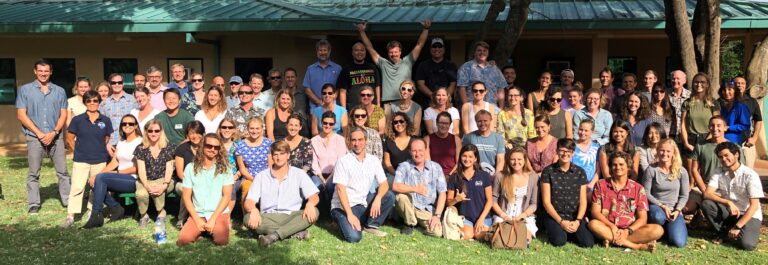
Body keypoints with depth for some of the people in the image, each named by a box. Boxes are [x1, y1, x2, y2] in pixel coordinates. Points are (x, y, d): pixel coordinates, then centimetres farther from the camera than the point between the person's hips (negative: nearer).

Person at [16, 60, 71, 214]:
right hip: (34, 137, -1)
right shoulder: (25, 90, 5)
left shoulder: (59, 91, 10)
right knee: (33, 173, 2)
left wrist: (53, 133, -8)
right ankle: (33, 204, 8)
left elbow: (63, 115, 7)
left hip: (56, 137, 2)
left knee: (62, 171, 3)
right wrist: (39, 133, -8)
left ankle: (68, 200, 9)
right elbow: (21, 115, -1)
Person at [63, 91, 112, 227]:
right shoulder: (78, 120, -2)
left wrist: (100, 150, 8)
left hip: (100, 161, 2)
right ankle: (70, 216, -2)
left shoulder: (105, 120, 1)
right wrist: (80, 150, 5)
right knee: (77, 187, -6)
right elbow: (70, 138, 7)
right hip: (80, 160, -1)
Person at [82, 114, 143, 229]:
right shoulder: (121, 142, 19)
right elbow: (114, 163, 11)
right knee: (93, 181, -13)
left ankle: (96, 215, -17)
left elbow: (137, 168, -11)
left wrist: (117, 172, -13)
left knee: (101, 178, -24)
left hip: (133, 180, -8)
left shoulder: (140, 143, -6)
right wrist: (97, 174, -3)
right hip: (120, 179, 8)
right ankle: (116, 209, -2)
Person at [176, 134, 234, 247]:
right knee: (183, 240, -23)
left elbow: (227, 195, -3)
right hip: (198, 214, 1)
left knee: (221, 241, -26)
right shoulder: (191, 168, 6)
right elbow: (186, 196, 4)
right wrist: (197, 219, -8)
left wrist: (213, 218, -12)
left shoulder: (225, 168, 3)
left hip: (220, 213, -1)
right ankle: (202, 231, 9)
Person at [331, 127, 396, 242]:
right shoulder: (343, 161, -11)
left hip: (363, 203, 5)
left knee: (389, 196, -14)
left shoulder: (374, 160, 3)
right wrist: (350, 214, -25)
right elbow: (341, 189, -17)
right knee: (354, 236, -27)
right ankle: (345, 221, 7)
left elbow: (384, 184, 0)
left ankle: (371, 225, 1)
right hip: (343, 207, -5)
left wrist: (378, 198, -22)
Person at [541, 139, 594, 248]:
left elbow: (583, 201, 4)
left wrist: (577, 221, -11)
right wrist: (561, 221, -11)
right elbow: (546, 201, -4)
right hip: (554, 216, -2)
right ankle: (554, 231, 6)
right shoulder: (548, 171, -2)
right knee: (559, 241, -28)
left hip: (575, 216, 2)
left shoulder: (580, 172, 6)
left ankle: (569, 233, 11)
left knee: (588, 243, -19)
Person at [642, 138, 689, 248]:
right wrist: (662, 206, -13)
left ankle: (667, 228, 18)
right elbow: (646, 193, -5)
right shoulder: (651, 170, -7)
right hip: (656, 207, -2)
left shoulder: (681, 172, 1)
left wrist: (677, 210, -12)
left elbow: (684, 196, 4)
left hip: (674, 210, 2)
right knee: (658, 217, -41)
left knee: (679, 242, -17)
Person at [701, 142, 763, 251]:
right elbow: (707, 194, -15)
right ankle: (725, 233, -5)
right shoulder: (719, 173, -3)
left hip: (749, 215, -4)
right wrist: (728, 202, -31)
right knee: (706, 204, -23)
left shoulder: (750, 175, -16)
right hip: (729, 213, 4)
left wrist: (737, 227, -23)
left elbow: (754, 205, -19)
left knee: (747, 244, -30)